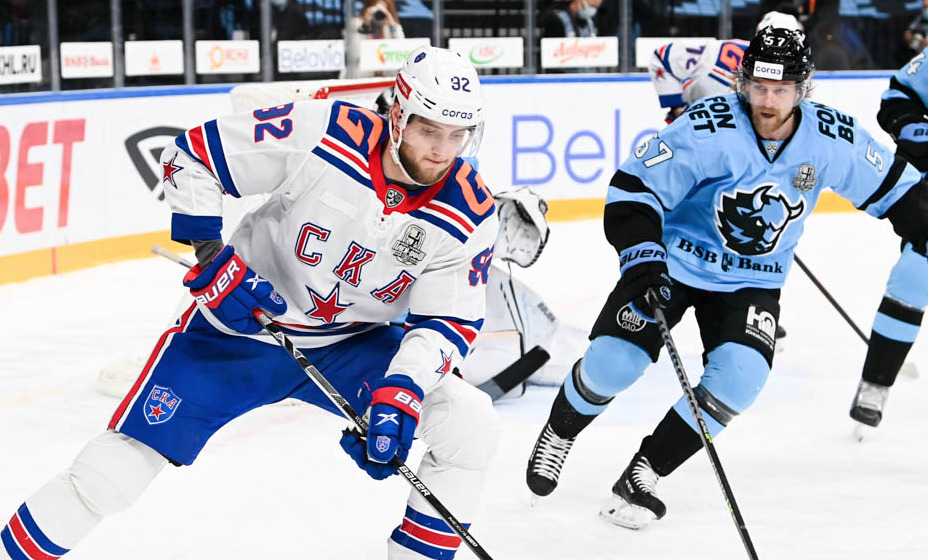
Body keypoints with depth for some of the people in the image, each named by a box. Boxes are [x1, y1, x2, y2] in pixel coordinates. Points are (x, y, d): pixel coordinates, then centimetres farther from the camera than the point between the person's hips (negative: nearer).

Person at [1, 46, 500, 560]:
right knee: (116, 470, -10)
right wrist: (211, 256, -21)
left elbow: (448, 321, -12)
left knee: (471, 423, -14)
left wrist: (402, 393, -28)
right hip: (240, 323, -3)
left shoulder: (470, 214, -15)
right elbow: (190, 156, -14)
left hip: (353, 344, 3)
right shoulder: (321, 134, -23)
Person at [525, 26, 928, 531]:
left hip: (752, 281, 2)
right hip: (672, 261, -2)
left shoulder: (832, 139, -14)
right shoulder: (708, 129, -25)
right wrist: (642, 259, -30)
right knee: (611, 363, -9)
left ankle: (642, 475, -3)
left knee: (738, 379, -19)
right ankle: (559, 431, 25)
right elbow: (633, 187, -22)